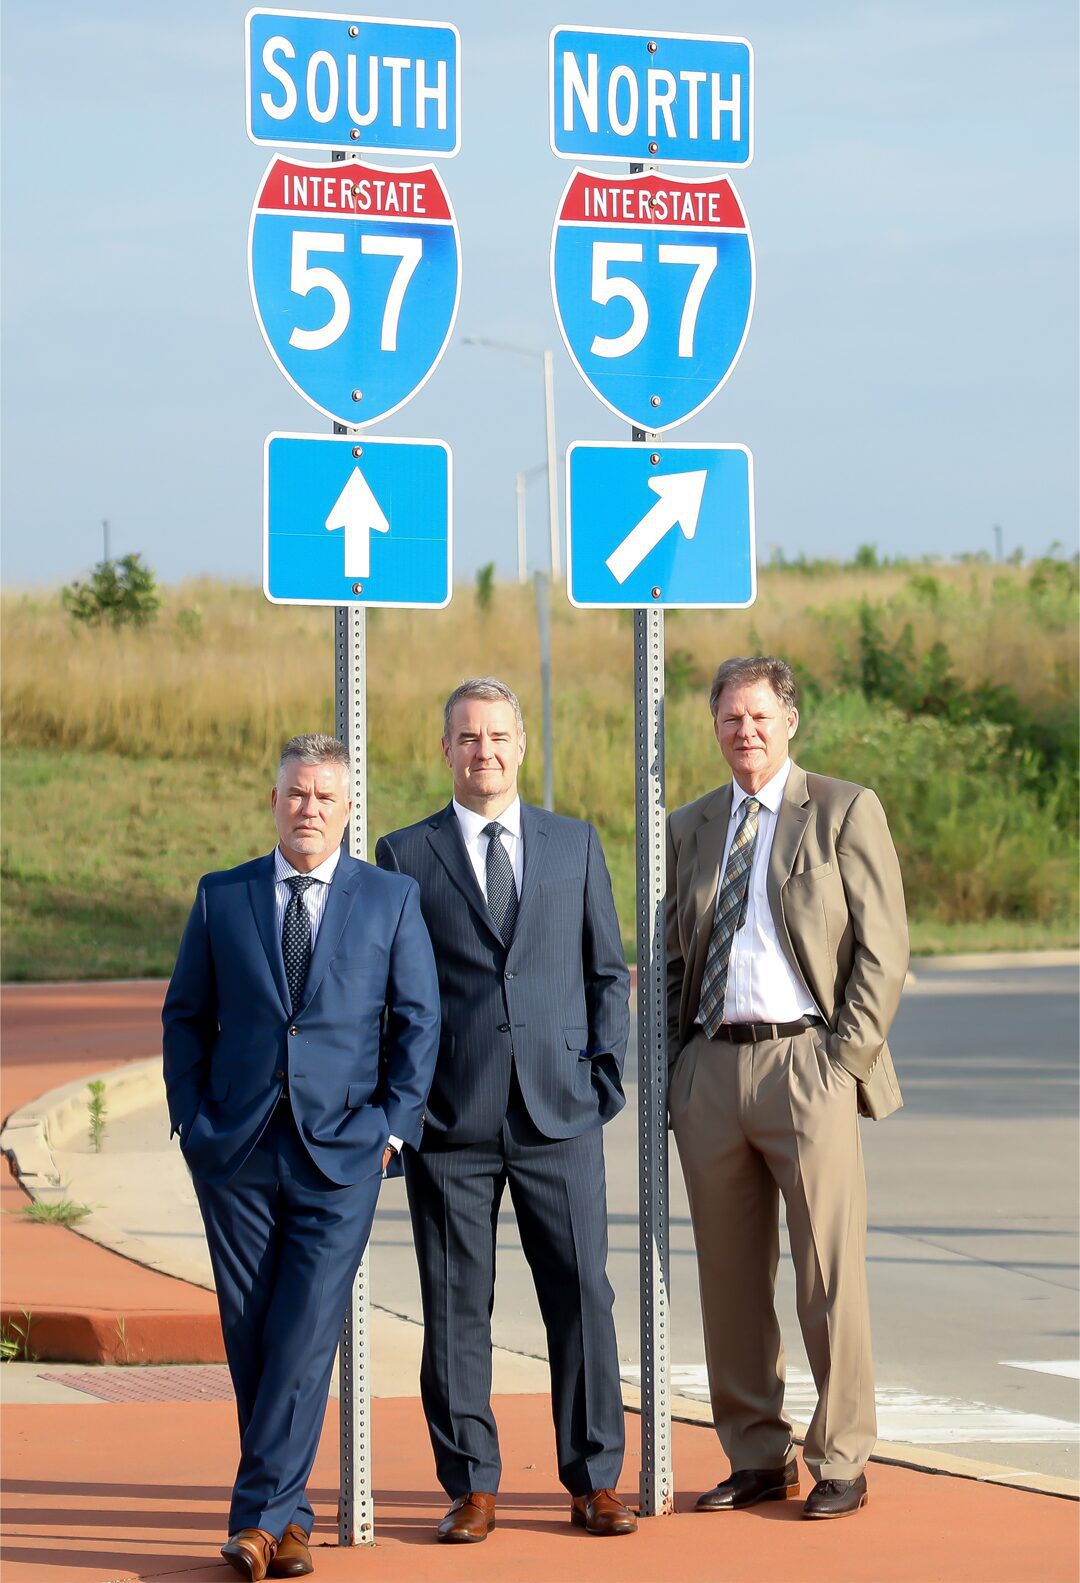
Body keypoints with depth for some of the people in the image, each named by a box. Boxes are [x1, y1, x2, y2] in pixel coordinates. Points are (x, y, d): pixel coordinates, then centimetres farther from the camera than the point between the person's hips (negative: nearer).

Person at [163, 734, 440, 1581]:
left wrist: (393, 1126, -3)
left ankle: (259, 1515, -8)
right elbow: (185, 1017, 12)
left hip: (341, 1156, -2)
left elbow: (418, 1021, 6)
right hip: (236, 1152, 2)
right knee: (250, 1339, 3)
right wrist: (192, 1121, 2)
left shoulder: (392, 899, 6)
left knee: (306, 1338, -10)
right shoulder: (221, 898, 9)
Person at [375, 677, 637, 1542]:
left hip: (560, 1113, 1)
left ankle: (595, 1481, 9)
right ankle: (471, 1488, 9)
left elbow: (608, 971, 14)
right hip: (452, 1116, -1)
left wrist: (607, 1074, 3)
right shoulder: (405, 855, 7)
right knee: (456, 1306, 1)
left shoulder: (575, 844, 12)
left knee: (582, 1296, 0)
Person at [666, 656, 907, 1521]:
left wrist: (845, 1054, -10)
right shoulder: (689, 828, 16)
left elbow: (884, 945, -2)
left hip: (806, 1066, -5)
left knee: (830, 1273, -4)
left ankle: (841, 1463, 4)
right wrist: (674, 1068, 9)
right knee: (731, 1278, 6)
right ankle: (756, 1457, 15)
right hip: (712, 1067, 5)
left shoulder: (845, 811, 2)